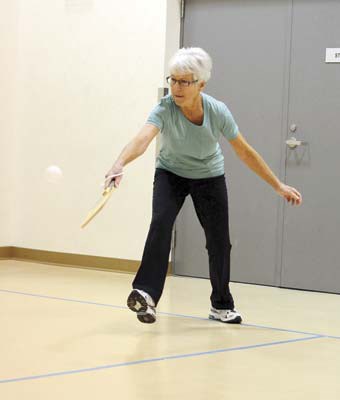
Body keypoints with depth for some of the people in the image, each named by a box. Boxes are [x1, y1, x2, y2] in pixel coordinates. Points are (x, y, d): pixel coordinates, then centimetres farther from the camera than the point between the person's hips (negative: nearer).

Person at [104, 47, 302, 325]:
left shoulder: (218, 112, -26)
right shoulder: (164, 110, -32)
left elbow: (245, 152, -14)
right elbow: (142, 139, -50)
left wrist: (278, 185, -10)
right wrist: (119, 165, -70)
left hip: (209, 177, 2)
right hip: (171, 174, -1)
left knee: (219, 241, 3)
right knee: (161, 222, -28)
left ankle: (222, 306, 25)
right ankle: (146, 294, -29)